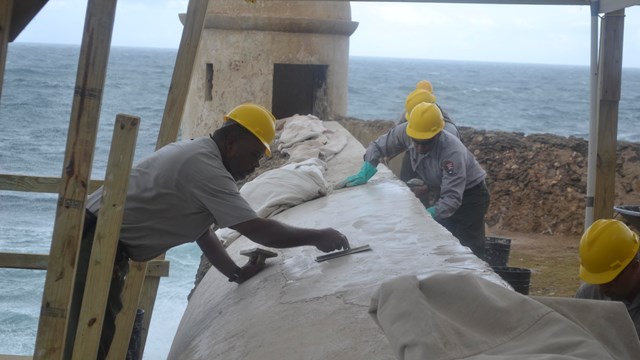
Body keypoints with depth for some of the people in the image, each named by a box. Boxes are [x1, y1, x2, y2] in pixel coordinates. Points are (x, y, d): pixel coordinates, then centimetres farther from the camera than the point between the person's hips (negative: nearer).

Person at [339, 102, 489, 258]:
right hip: (440, 191, 6)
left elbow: (452, 198, -40)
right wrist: (364, 174, -21)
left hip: (470, 195, -6)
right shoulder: (406, 131, -20)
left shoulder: (453, 152, -37)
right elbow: (377, 146, -7)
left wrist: (429, 213, -53)